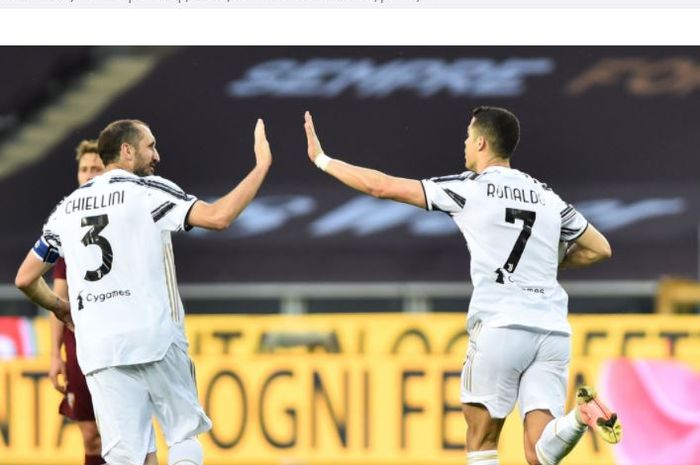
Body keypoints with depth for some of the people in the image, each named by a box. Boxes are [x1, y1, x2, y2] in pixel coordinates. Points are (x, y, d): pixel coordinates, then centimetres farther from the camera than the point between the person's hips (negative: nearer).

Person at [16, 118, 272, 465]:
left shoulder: (67, 208, 14)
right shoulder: (149, 191, -1)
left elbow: (25, 279, 16)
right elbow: (218, 217, -14)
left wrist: (59, 308, 35)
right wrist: (262, 165, -5)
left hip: (98, 348, 4)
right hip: (155, 338, -4)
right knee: (185, 435, 9)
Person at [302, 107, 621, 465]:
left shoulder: (468, 188, 3)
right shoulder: (547, 197, 17)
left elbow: (381, 187, 5)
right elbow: (599, 248, 25)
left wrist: (322, 159, 17)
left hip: (500, 325, -4)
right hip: (553, 330, 4)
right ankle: (579, 414, -33)